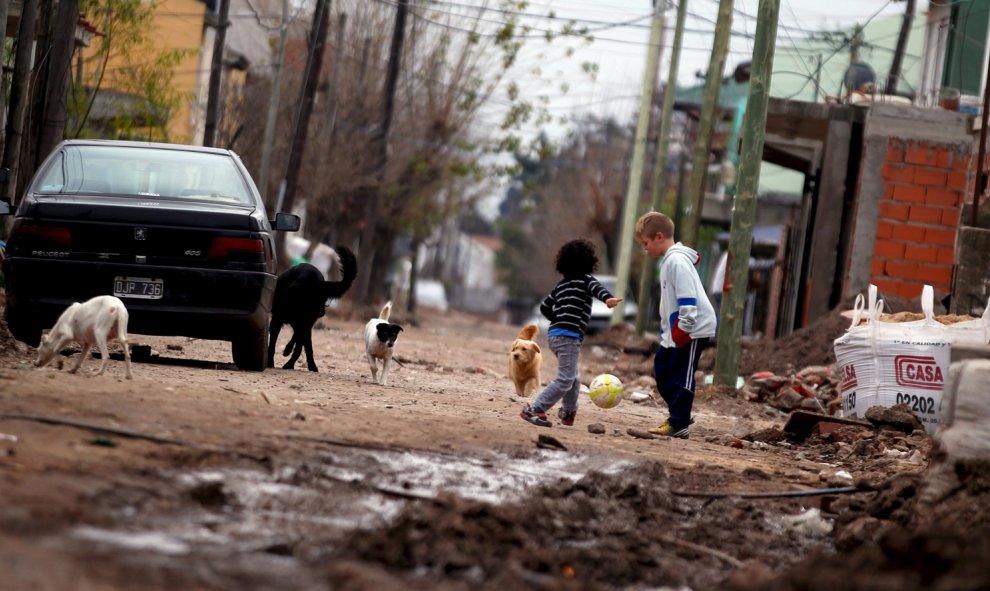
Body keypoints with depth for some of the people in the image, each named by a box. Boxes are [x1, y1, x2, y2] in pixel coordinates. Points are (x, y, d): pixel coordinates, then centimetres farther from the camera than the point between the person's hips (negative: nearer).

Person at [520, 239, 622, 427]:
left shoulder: (561, 285, 19)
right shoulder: (585, 280, -1)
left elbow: (544, 308, 25)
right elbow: (596, 288, -23)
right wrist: (608, 298, -43)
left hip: (554, 334, 9)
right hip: (569, 336, -9)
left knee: (574, 376, 24)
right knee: (565, 380, -12)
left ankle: (568, 412, 30)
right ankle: (534, 410, -22)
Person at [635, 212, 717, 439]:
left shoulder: (677, 261, -18)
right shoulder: (669, 259, 13)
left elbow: (688, 300, -25)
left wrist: (683, 329, -26)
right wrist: (671, 329, 21)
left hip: (694, 327, -11)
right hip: (675, 329, 11)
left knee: (682, 376, -7)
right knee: (662, 370, 15)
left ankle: (679, 424, -4)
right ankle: (679, 416, 21)